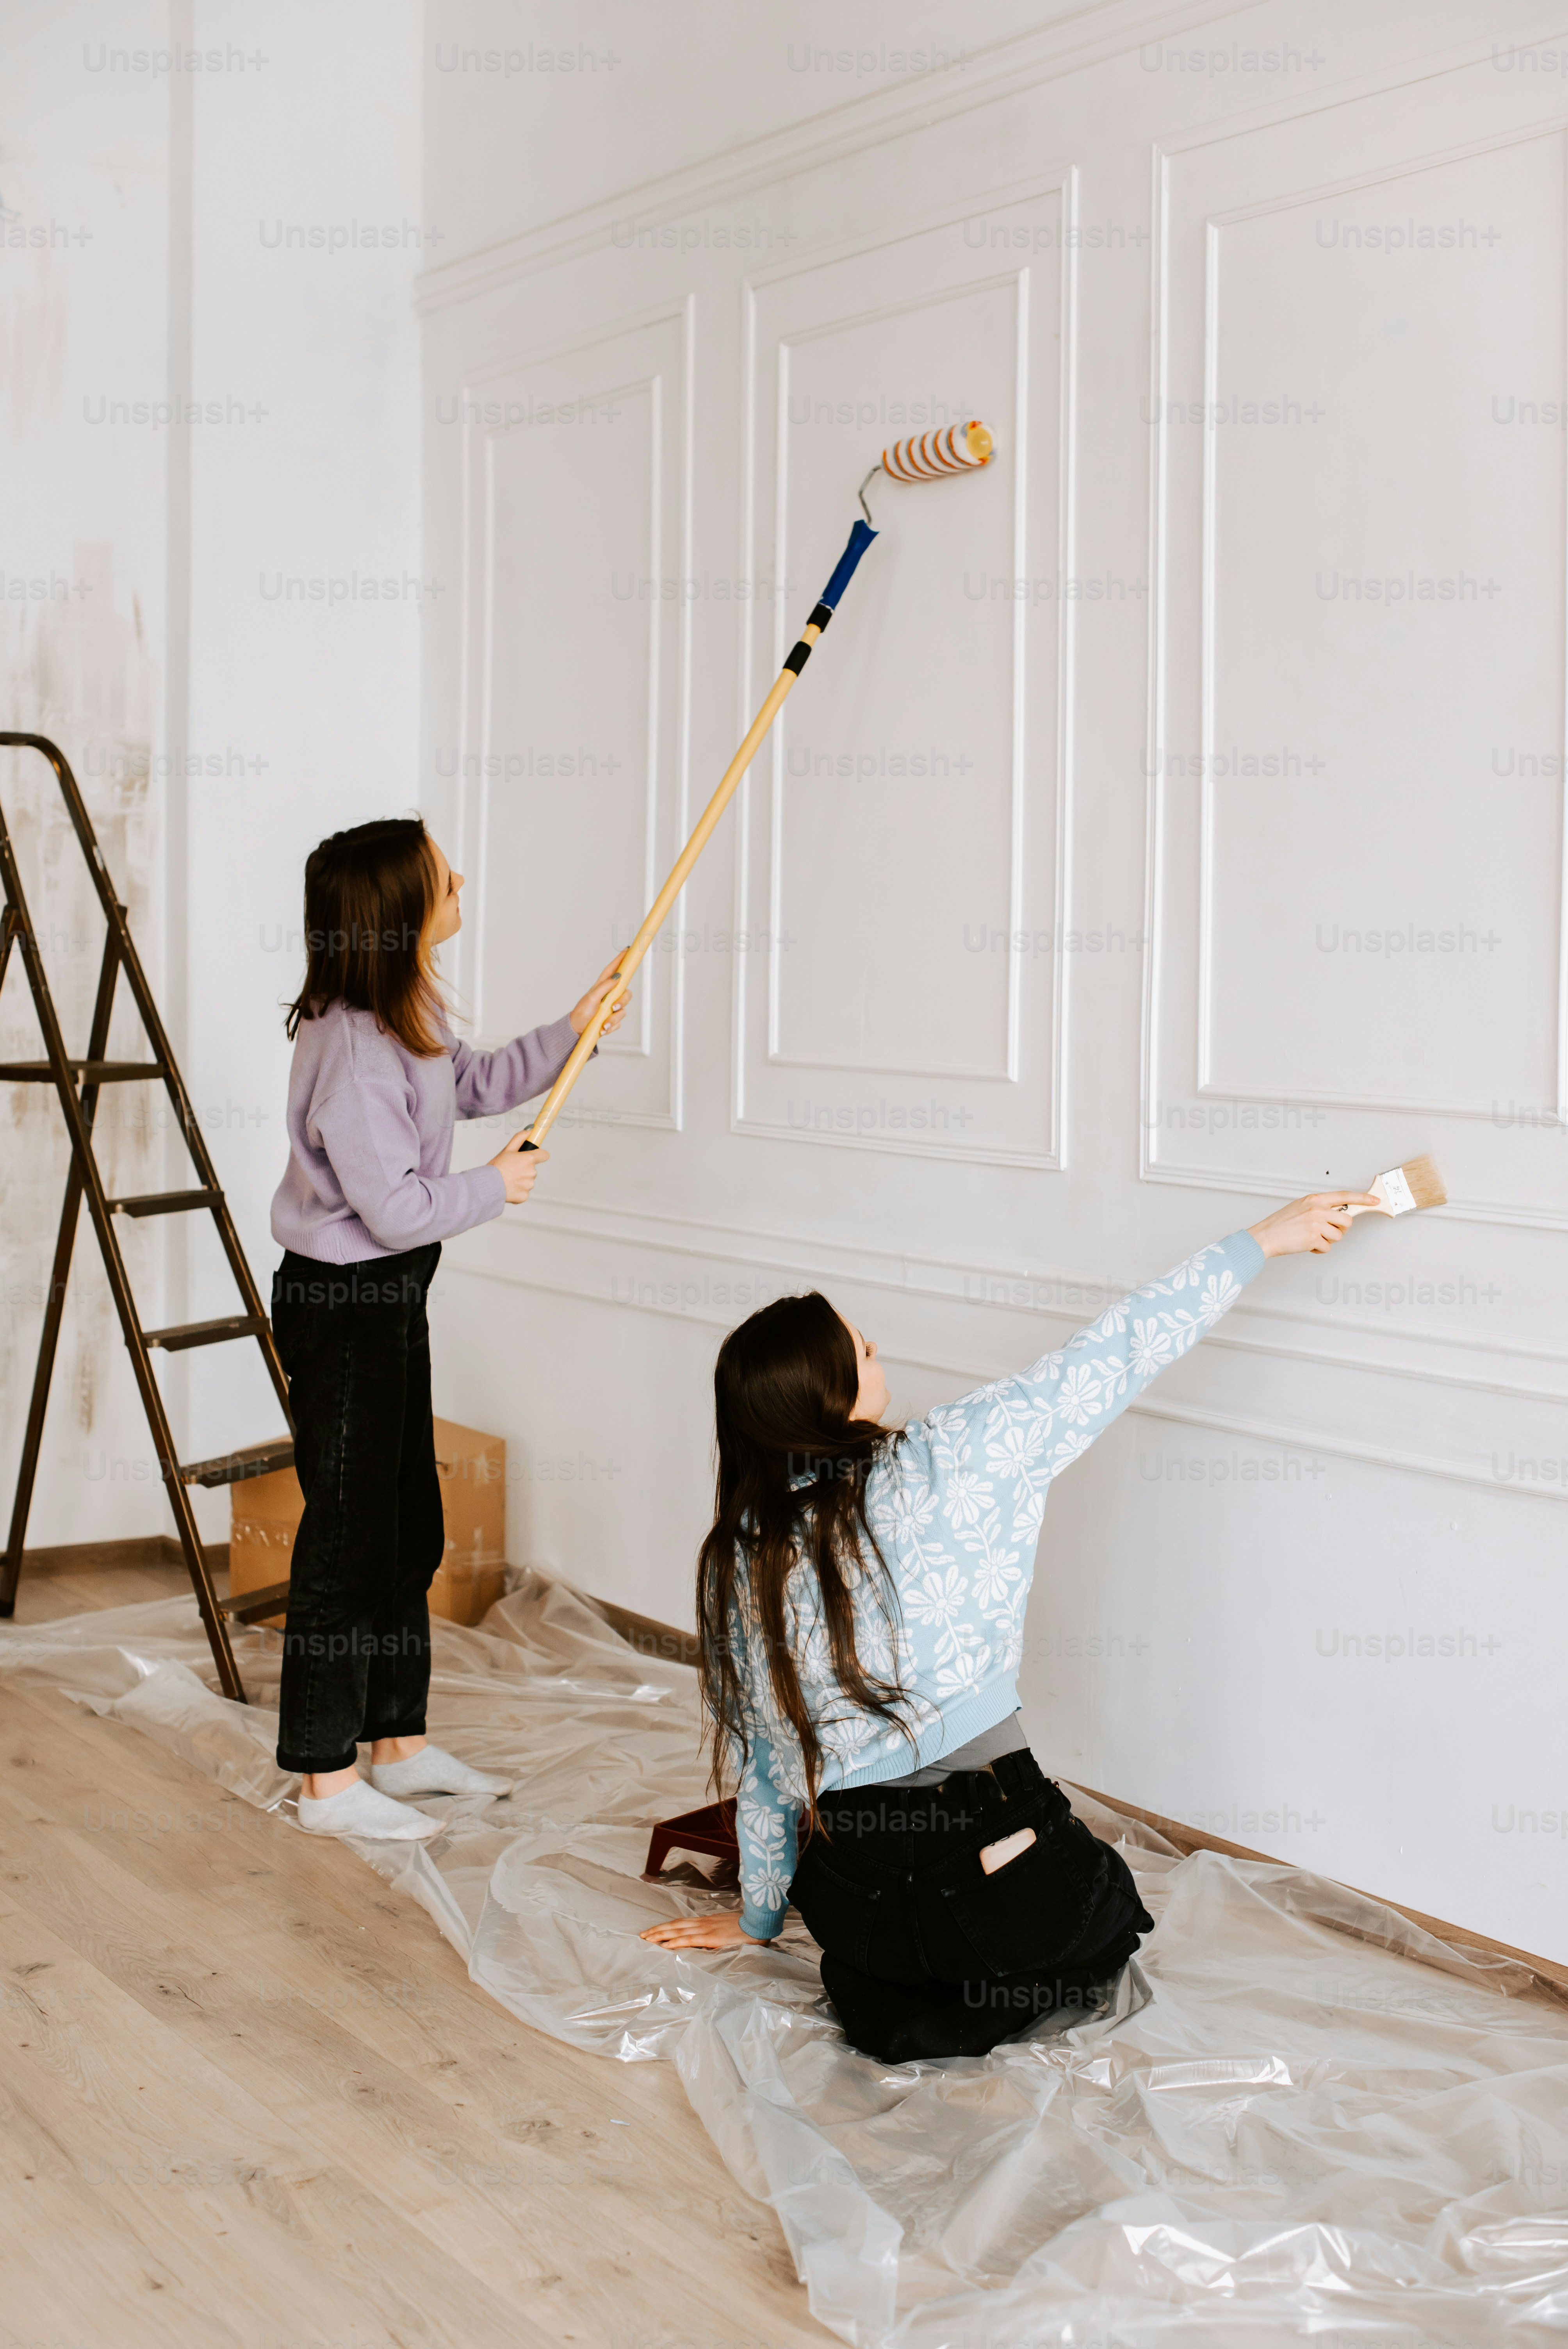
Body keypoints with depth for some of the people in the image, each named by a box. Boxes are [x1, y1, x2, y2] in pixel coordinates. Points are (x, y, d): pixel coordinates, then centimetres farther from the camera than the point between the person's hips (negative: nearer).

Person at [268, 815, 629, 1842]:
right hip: (343, 1305, -10)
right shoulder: (351, 1047, -26)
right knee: (348, 1535, -1)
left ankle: (402, 1743, 31)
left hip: (392, 1296, 10)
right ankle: (329, 1782, 11)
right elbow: (398, 1209, -26)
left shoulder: (408, 1014, 5)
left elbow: (476, 1083, 25)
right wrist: (496, 1186, -10)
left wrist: (571, 1033, 13)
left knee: (410, 1530, 17)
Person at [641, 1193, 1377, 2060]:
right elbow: (1107, 1357, -2)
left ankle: (877, 1992, 6)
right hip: (991, 1882, -4)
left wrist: (758, 1916, 27)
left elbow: (762, 1761, 10)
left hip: (849, 1902, 5)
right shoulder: (940, 1467, -10)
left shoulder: (736, 1559, 1)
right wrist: (1260, 1242, 9)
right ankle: (966, 2010, 2)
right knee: (1110, 1911, 29)